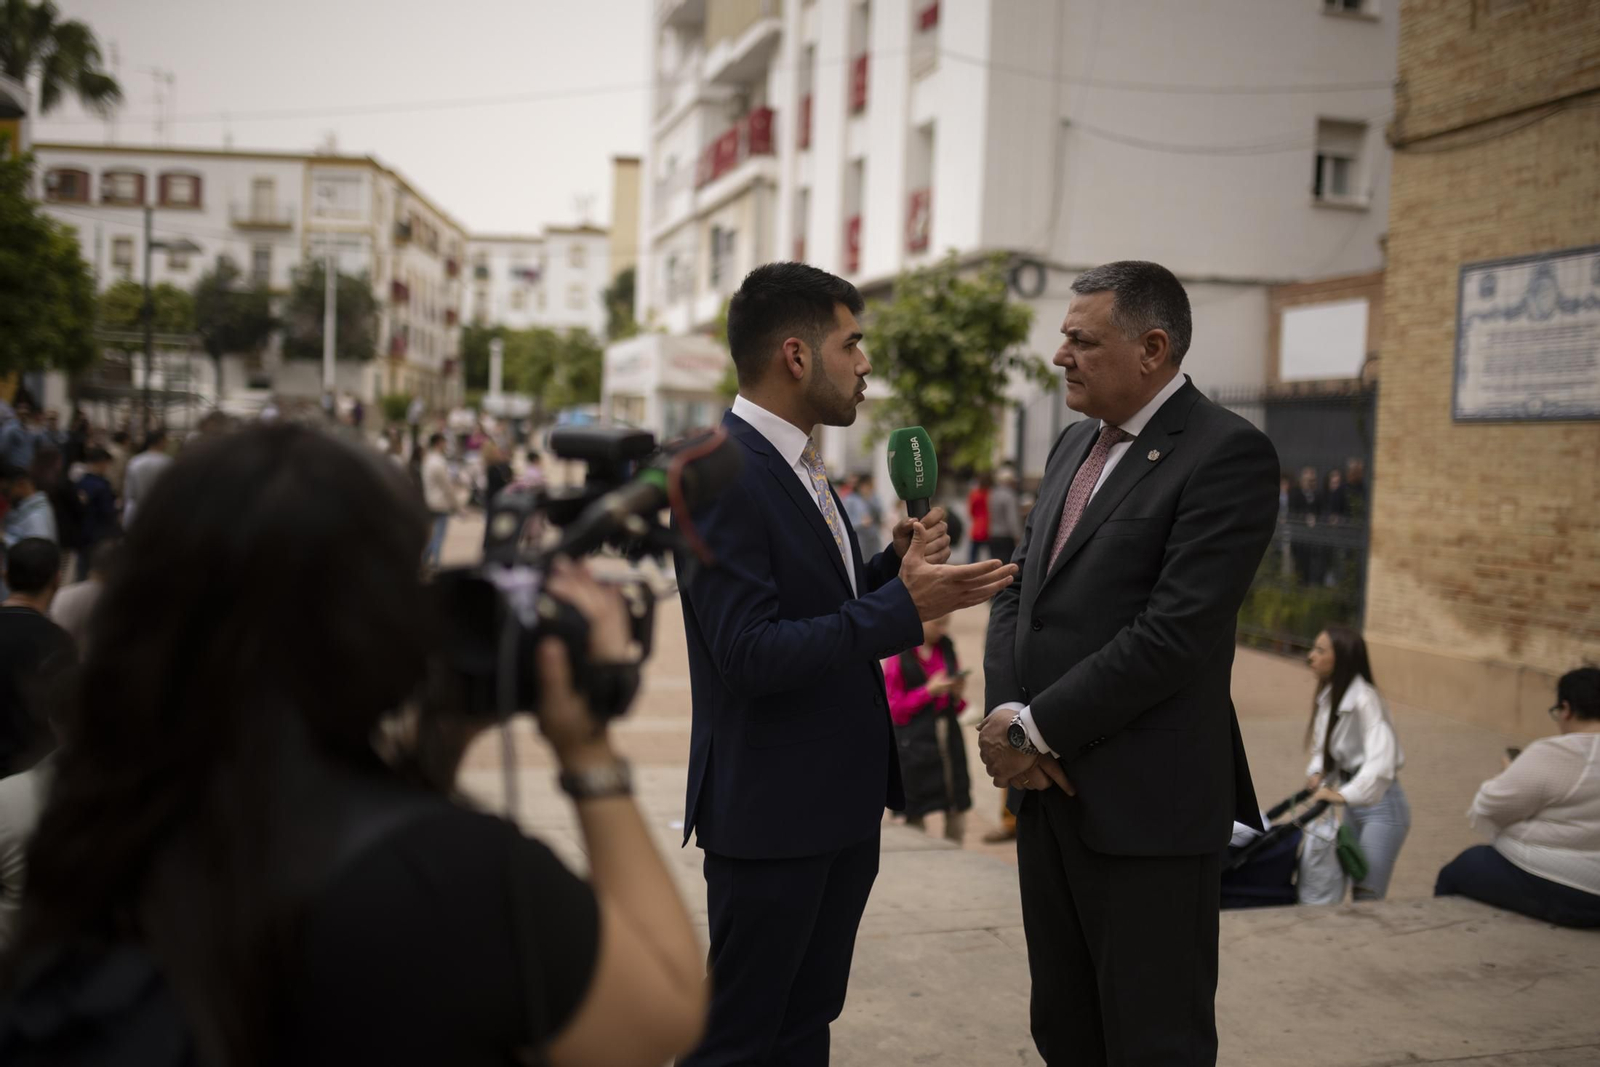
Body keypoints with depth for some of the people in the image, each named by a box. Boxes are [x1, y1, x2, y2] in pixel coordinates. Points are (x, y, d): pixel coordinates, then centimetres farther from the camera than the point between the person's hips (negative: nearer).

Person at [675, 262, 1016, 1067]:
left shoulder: (796, 468, 12)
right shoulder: (721, 474, -19)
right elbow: (751, 654, -25)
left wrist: (895, 564, 0)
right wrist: (905, 604, -26)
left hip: (840, 800, 9)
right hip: (771, 809, -9)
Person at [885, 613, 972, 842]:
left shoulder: (946, 649, 8)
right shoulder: (899, 656, -7)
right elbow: (893, 710, -8)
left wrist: (958, 695, -5)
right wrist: (928, 691, -15)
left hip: (949, 739, 5)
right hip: (915, 747, -5)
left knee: (957, 813, 4)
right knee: (915, 818, 0)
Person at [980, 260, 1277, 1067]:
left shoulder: (1228, 453, -13)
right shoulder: (1076, 444, 14)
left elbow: (1174, 632, -21)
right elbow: (1019, 592, 13)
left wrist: (1035, 729, -15)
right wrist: (1006, 716, -4)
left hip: (1148, 809, -8)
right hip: (1050, 792, 8)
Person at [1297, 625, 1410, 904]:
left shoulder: (1363, 699, -23)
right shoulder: (1329, 696, 3)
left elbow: (1381, 757, -36)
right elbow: (1325, 749, 13)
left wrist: (1344, 795, -44)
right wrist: (1318, 774, -6)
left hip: (1381, 805, -9)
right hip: (1353, 804, 9)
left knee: (1367, 897, -9)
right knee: (1334, 887, 12)